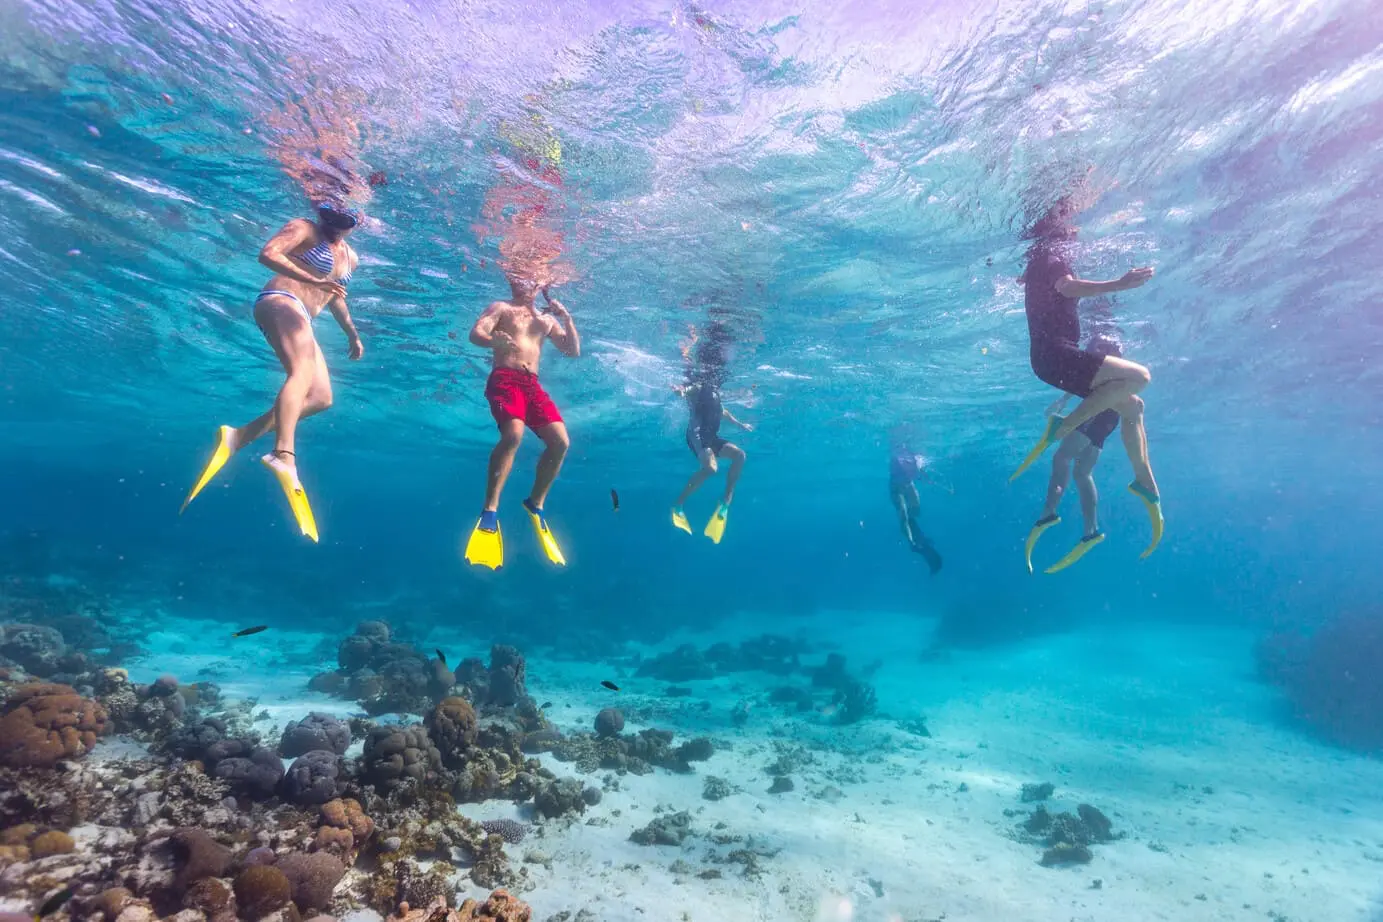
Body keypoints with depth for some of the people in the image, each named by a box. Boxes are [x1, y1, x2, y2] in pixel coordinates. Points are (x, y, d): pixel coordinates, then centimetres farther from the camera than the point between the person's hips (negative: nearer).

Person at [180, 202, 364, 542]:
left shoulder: (351, 257, 23)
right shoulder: (304, 229, 2)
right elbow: (267, 254, -12)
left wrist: (353, 334, 36)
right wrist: (313, 280, -21)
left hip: (301, 319, 8)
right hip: (280, 301, -8)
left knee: (321, 397, -4)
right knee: (303, 370, -33)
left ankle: (239, 436, -8)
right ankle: (284, 454, -52)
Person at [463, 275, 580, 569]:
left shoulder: (548, 319, 23)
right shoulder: (501, 308, 12)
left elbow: (573, 351, 18)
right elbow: (475, 334, -3)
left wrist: (567, 319, 5)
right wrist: (494, 340, -26)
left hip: (533, 384, 5)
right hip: (505, 379, -5)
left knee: (560, 441, -13)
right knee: (513, 434, -31)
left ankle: (536, 503, 4)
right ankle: (490, 511, -26)